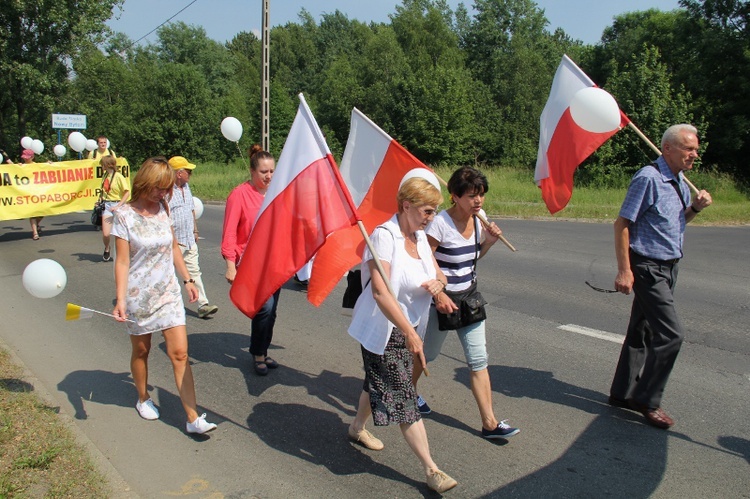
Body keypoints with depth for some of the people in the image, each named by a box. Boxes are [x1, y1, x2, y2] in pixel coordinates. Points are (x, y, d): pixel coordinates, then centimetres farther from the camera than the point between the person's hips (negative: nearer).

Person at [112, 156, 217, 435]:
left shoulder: (163, 209, 3)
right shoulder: (125, 215, -10)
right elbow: (122, 261, -13)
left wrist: (187, 279, 15)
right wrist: (120, 300, -19)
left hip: (168, 293, 3)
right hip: (139, 295, -3)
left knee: (180, 352, -4)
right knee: (141, 350, 16)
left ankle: (193, 418, -3)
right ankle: (143, 399, 41)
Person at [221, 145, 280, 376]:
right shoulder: (239, 194, -9)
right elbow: (229, 232, -10)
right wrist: (230, 264, -15)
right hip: (251, 262, -5)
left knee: (271, 310, 10)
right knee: (264, 306, -15)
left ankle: (263, 352, 28)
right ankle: (257, 354, 7)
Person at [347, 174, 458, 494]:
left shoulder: (419, 237, 4)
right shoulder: (384, 236, -21)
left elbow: (438, 273, 14)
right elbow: (380, 292, -29)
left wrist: (438, 282, -12)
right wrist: (411, 335, -31)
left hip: (409, 326, 8)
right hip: (384, 329, -8)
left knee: (379, 383, 23)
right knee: (403, 397, -3)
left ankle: (357, 428, 48)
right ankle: (431, 469, 4)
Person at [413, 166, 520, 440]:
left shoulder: (479, 218, 0)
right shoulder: (440, 223, -22)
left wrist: (490, 240, -4)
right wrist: (439, 295, -22)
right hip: (441, 299, -6)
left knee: (479, 359, 4)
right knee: (426, 353, 14)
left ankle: (489, 423, 11)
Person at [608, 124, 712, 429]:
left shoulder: (680, 182, 12)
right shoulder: (648, 178, -15)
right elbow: (622, 223, -17)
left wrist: (695, 207, 4)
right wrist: (624, 270, -21)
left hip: (668, 267, 9)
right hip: (647, 268, -9)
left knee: (642, 333, 14)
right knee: (671, 334, -10)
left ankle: (623, 393, 25)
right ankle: (648, 401, 5)